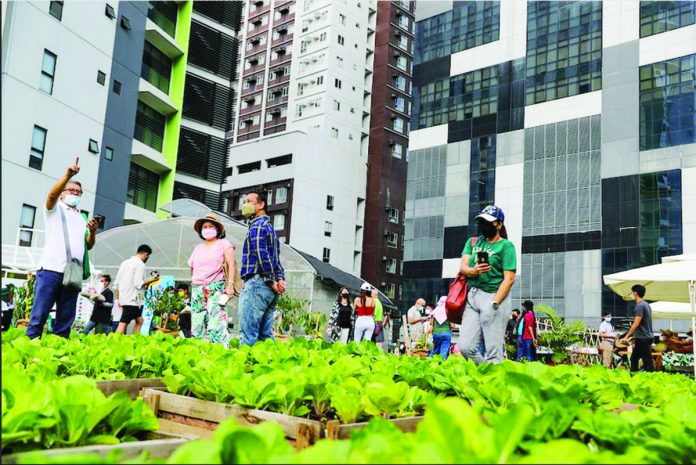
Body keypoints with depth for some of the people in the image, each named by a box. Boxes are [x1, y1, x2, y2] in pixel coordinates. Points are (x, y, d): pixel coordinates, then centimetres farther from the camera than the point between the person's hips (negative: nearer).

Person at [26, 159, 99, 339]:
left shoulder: (81, 219, 24)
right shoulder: (55, 209, 11)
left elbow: (88, 245, 19)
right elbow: (52, 194, -11)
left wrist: (93, 231, -1)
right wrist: (68, 175, -25)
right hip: (51, 269, -5)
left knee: (66, 319, 3)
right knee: (39, 314, -9)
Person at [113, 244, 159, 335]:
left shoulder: (125, 262, 16)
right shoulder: (140, 264, -9)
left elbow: (116, 283, 16)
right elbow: (138, 284, -17)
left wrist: (118, 298, 22)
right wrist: (150, 280, -3)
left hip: (123, 298, 9)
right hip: (132, 299, -9)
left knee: (139, 320, 18)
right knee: (123, 324, -12)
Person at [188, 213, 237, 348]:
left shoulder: (223, 243, 7)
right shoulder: (198, 248, 23)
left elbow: (232, 265, -4)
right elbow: (192, 267, 27)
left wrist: (230, 285, -15)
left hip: (216, 289, -5)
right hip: (197, 290, 5)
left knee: (216, 326, -17)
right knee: (197, 325, -2)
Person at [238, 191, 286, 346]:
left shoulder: (257, 226, -7)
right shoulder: (269, 226, 23)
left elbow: (262, 256, -18)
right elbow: (275, 258, 18)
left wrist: (272, 281, -13)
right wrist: (280, 278, 6)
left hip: (257, 282, -9)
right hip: (270, 288, 9)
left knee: (248, 333, -10)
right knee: (265, 334, 10)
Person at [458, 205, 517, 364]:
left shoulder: (506, 246, 1)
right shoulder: (472, 242, 19)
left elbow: (509, 279, -8)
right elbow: (463, 267, 6)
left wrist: (494, 304, -18)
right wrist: (473, 271, -18)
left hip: (495, 296, -5)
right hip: (472, 296, 6)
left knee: (494, 352, -9)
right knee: (465, 347, -2)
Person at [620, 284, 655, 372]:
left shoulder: (640, 305, -16)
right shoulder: (646, 305, 14)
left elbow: (636, 323, -21)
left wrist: (627, 336, -17)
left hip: (643, 339, -10)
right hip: (646, 337, 10)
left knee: (648, 362, -7)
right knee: (634, 358, 16)